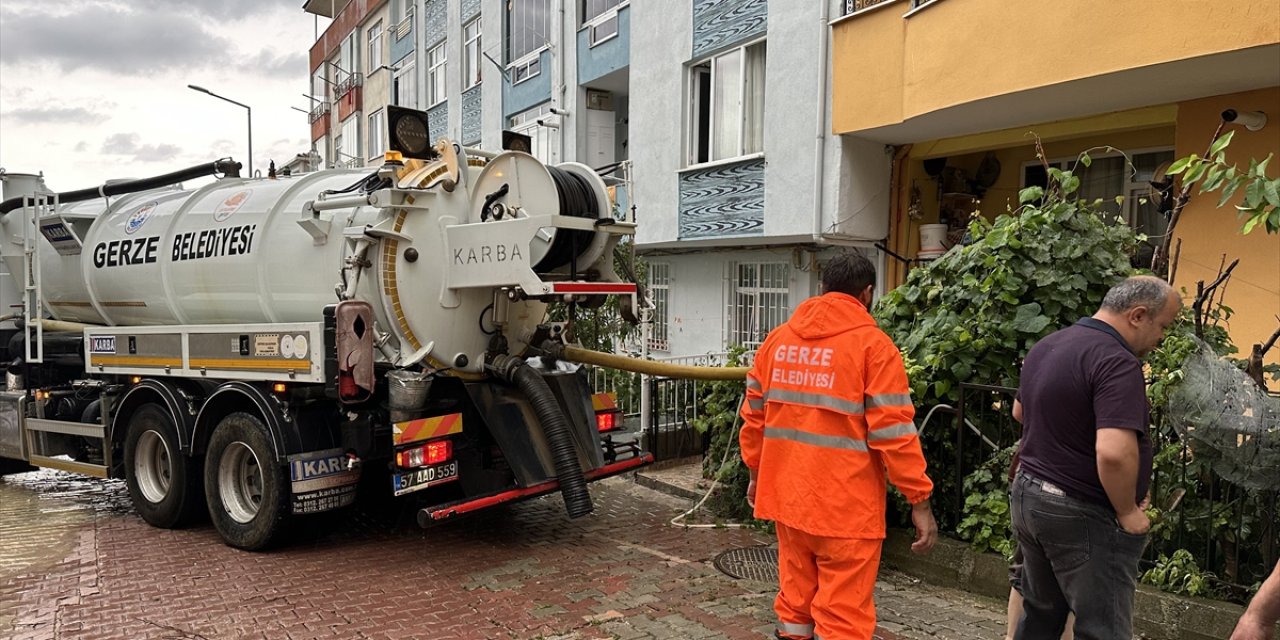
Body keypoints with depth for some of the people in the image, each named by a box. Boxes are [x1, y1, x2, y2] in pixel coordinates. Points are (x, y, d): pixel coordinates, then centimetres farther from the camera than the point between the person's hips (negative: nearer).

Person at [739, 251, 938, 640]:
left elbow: (754, 415, 12)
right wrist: (919, 499, -5)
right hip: (846, 505, -5)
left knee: (795, 602, 18)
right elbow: (894, 431, -12)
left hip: (788, 495, 6)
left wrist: (756, 472, 23)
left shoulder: (778, 339, 7)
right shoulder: (872, 344, -9)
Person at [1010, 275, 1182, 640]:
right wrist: (1128, 513, -16)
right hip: (1082, 513, -9)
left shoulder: (1046, 346, 8)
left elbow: (1021, 411, 24)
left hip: (1028, 494, 9)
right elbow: (1113, 453, -31)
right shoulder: (1116, 361, -21)